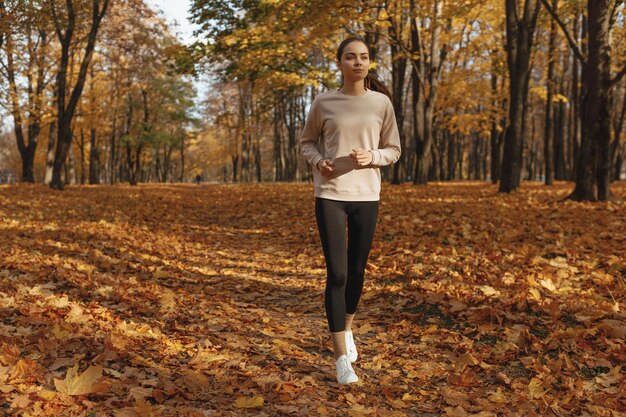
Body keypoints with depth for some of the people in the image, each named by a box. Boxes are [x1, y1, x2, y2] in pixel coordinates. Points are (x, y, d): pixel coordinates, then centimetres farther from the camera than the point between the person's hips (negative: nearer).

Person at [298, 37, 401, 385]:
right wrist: (318, 161, -9)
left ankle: (347, 329, 39)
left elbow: (394, 150, 8)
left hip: (366, 195, 2)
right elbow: (307, 142, 12)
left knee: (357, 271, 11)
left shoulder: (382, 103, 1)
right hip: (330, 194, -2)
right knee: (337, 273, -7)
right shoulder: (324, 103, -1)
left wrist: (371, 157, -13)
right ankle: (342, 357, 1)